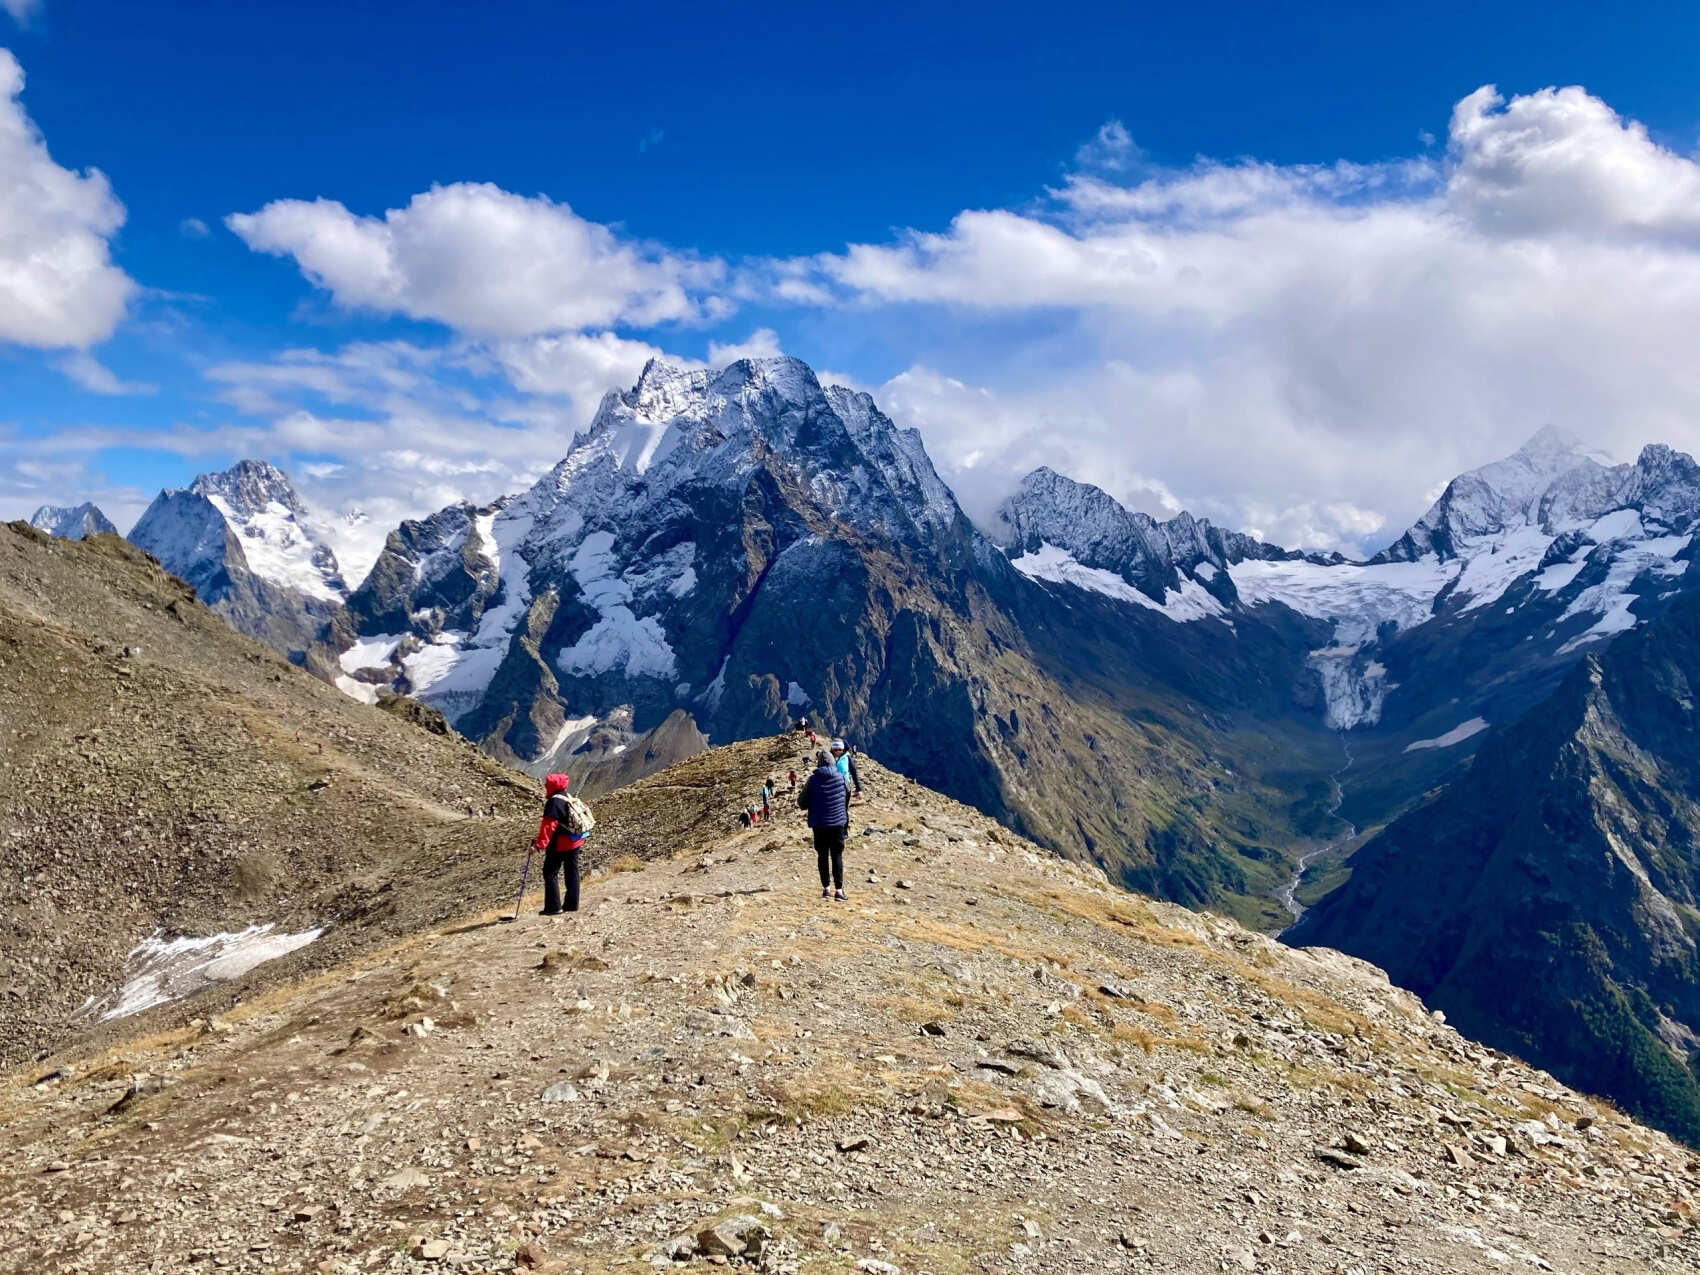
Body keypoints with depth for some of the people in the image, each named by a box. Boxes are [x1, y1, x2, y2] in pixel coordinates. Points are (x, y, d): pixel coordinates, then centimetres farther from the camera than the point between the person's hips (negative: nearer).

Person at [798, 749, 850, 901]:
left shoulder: (813, 780, -7)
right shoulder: (841, 778, -2)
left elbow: (802, 802, -3)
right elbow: (848, 797, 11)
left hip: (819, 824, -1)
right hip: (838, 823, 1)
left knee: (822, 855, 10)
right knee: (837, 855, 5)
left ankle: (826, 888, 8)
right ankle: (839, 889, -3)